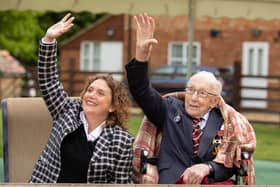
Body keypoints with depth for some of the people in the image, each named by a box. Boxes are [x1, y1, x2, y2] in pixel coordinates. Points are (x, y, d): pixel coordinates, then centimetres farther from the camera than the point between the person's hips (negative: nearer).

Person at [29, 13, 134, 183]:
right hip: (44, 181, 2)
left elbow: (121, 182, 2)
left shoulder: (122, 141, -2)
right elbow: (48, 80, 1)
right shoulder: (68, 111, 6)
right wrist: (49, 40, -9)